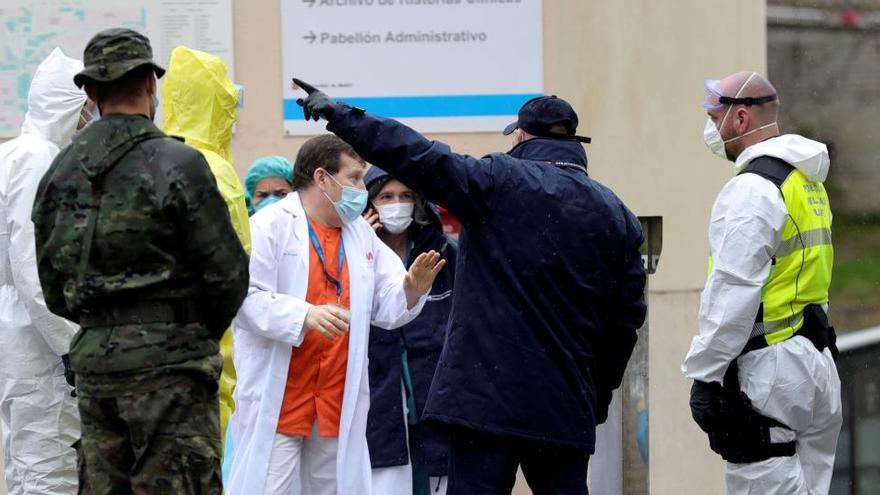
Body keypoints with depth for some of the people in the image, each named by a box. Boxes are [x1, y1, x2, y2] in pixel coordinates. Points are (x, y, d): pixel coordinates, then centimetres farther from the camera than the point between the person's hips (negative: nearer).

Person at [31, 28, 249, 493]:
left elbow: (52, 285, 12)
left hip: (93, 366, 6)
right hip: (169, 367, -6)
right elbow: (227, 271, -8)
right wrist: (202, 333, 9)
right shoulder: (177, 164, -9)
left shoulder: (59, 173, 9)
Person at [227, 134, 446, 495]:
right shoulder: (270, 225, -5)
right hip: (279, 398, -6)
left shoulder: (361, 234, 15)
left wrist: (411, 291, -10)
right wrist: (306, 315, -28)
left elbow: (387, 308, 12)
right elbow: (246, 296, -15)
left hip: (339, 402, 6)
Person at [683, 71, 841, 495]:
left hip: (767, 373, -10)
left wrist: (703, 375, -16)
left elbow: (733, 292, -19)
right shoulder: (807, 181, 17)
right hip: (818, 363, 10)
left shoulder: (753, 188, -14)